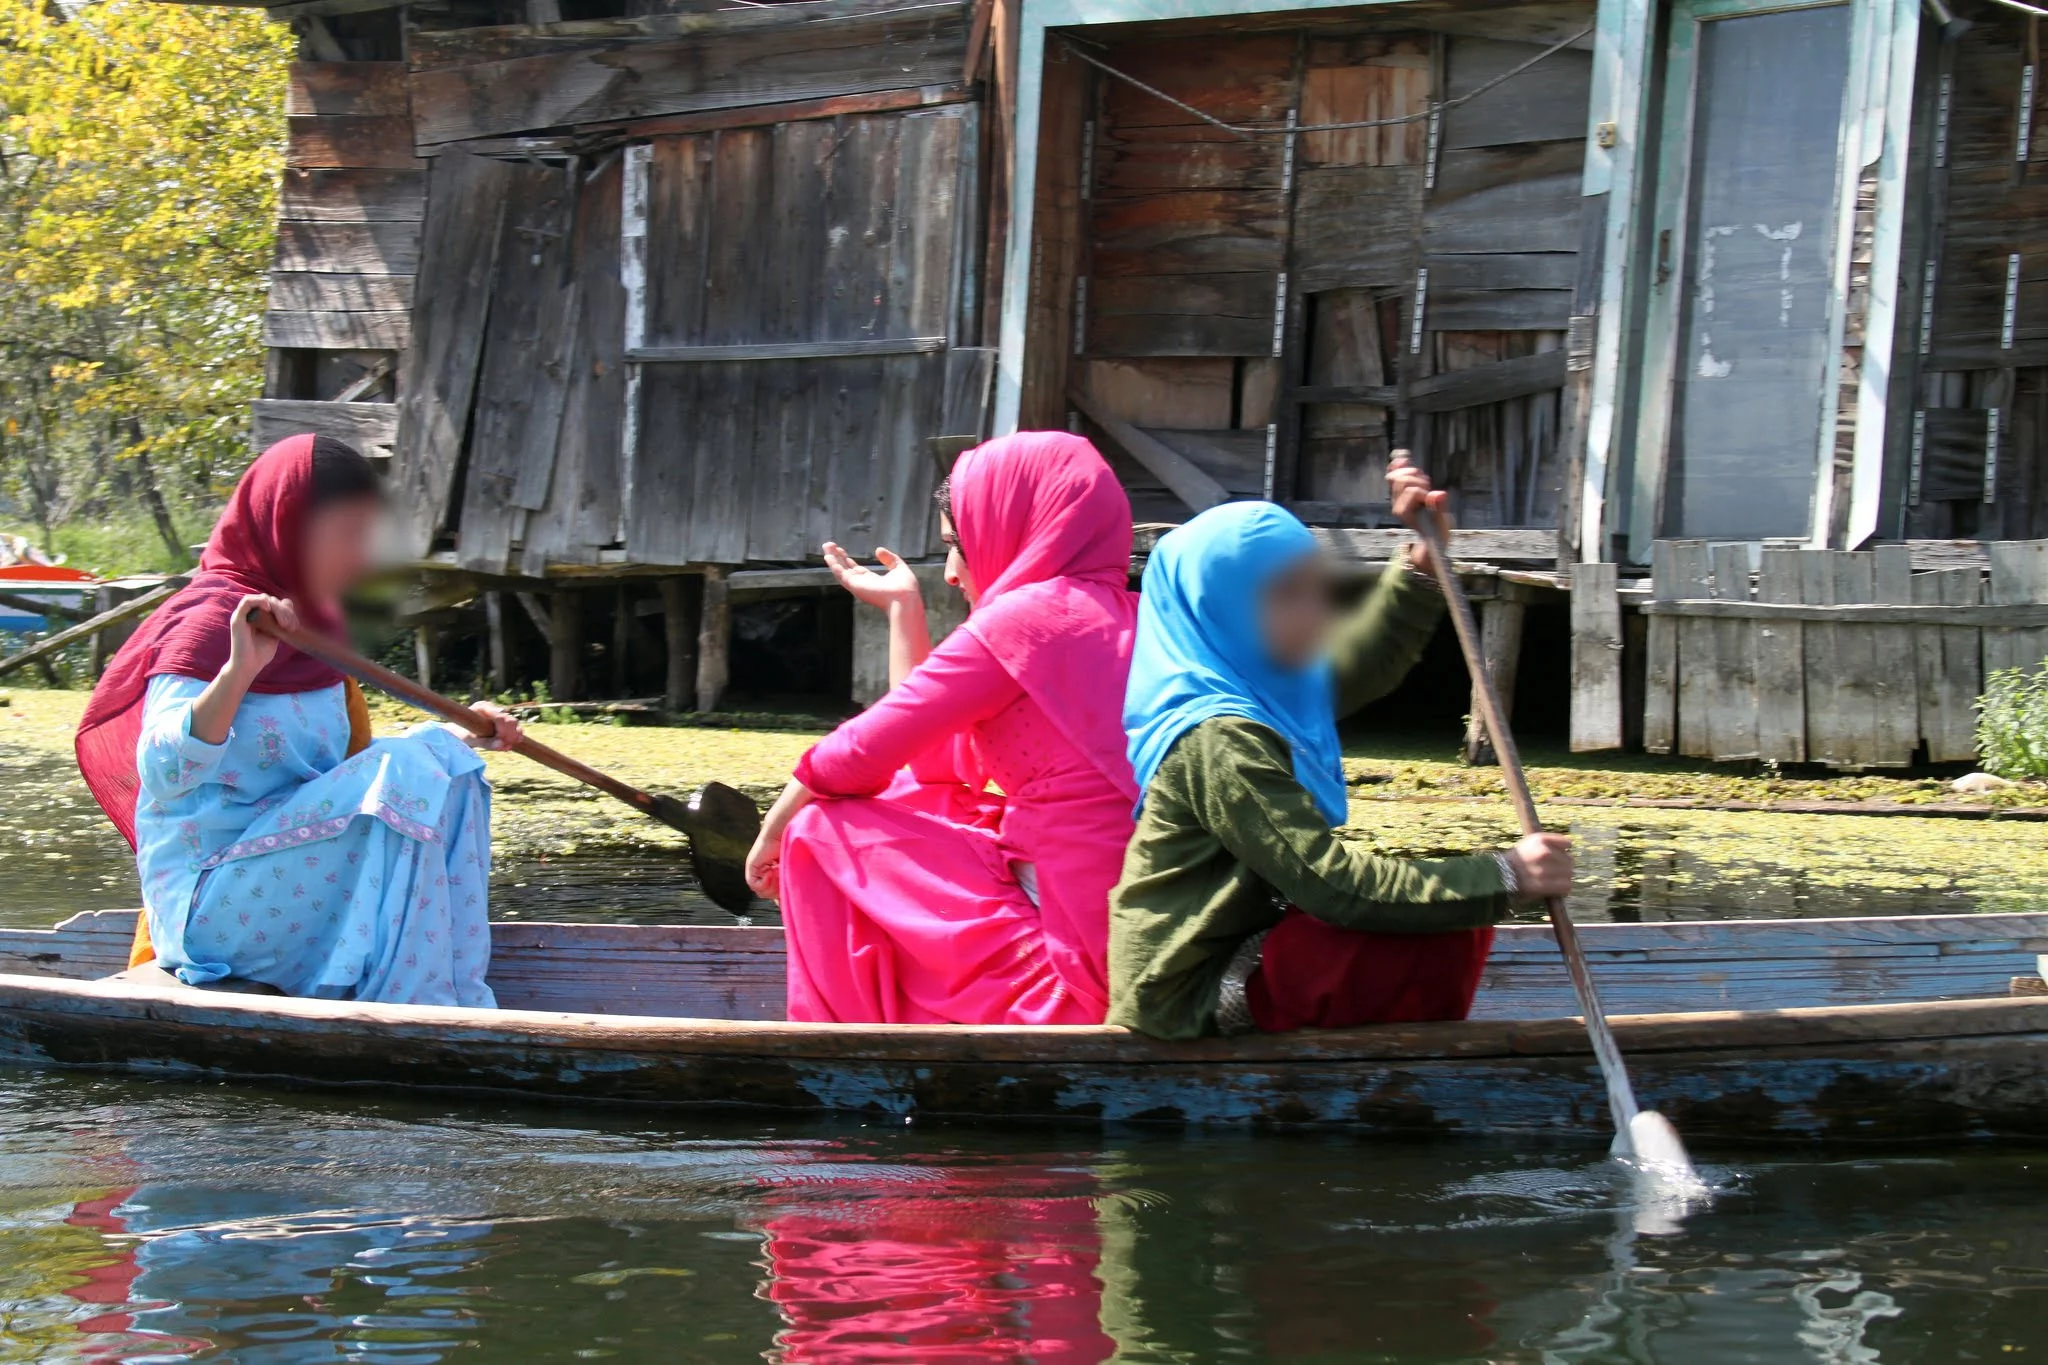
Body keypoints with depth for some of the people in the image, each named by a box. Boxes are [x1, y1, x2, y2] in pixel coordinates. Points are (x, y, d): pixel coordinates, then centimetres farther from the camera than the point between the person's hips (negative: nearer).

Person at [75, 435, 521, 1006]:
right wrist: (240, 670, -37)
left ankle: (459, 1009, -14)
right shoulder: (210, 626, -12)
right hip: (207, 896, -9)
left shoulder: (311, 623, 15)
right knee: (407, 779, -23)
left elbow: (348, 759, 26)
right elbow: (163, 775, -25)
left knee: (443, 760, -6)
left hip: (299, 875, 9)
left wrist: (459, 736, 14)